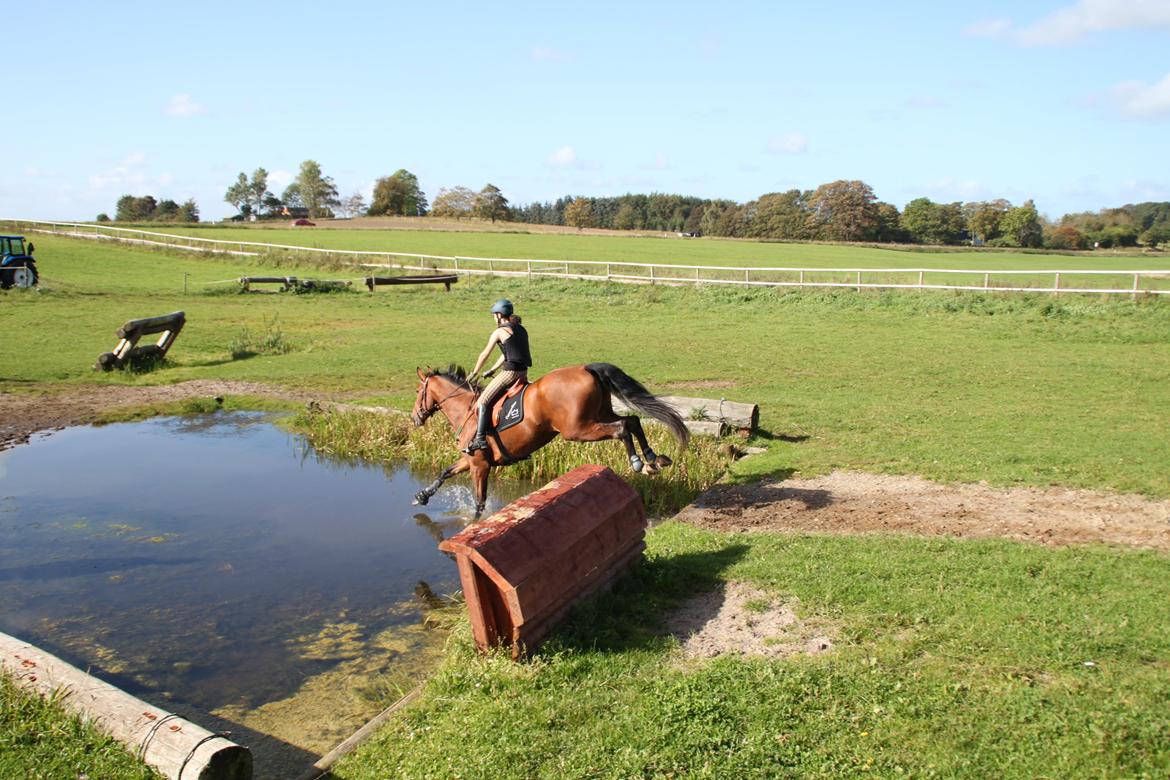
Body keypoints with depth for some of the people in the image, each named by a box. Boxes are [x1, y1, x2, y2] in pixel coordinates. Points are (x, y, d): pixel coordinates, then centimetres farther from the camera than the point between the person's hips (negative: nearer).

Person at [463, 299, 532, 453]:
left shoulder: (499, 332, -4)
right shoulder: (521, 329, 19)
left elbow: (484, 355, 2)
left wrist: (474, 373, 15)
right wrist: (492, 370, 29)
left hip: (510, 372, -8)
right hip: (523, 372, 8)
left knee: (484, 400, -7)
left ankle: (480, 439, -17)